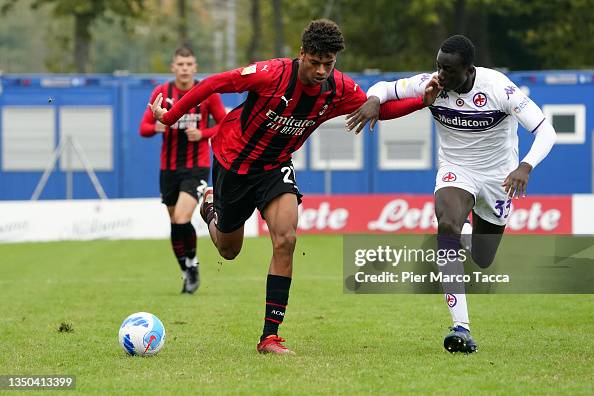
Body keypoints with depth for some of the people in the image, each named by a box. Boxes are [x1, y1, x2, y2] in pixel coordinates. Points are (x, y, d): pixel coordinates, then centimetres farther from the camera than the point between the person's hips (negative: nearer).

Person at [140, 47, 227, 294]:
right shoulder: (161, 93, 2)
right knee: (175, 222, 6)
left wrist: (202, 134, -14)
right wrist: (156, 128, -20)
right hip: (169, 168, 3)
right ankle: (188, 273, 22)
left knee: (181, 219, -19)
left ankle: (192, 263, 3)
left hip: (197, 167, -3)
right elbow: (143, 128, 2)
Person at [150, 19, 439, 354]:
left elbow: (379, 108, 0)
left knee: (286, 240, -21)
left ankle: (270, 336, -17)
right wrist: (170, 116, -13)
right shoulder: (271, 74, -30)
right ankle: (211, 207, 52)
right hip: (234, 160, -2)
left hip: (276, 167, 3)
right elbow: (214, 84, -20)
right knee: (229, 251, 14)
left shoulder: (340, 90, -16)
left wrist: (422, 100, -16)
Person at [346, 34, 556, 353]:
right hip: (455, 171, 1)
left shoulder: (498, 88, -26)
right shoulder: (431, 84, -18)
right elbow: (385, 88, -4)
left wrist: (525, 167, -44)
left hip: (498, 176, 0)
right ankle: (461, 328, -37)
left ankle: (473, 241, 53)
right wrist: (374, 100, -30)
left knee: (482, 260, 9)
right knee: (447, 226, -32)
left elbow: (545, 131, -26)